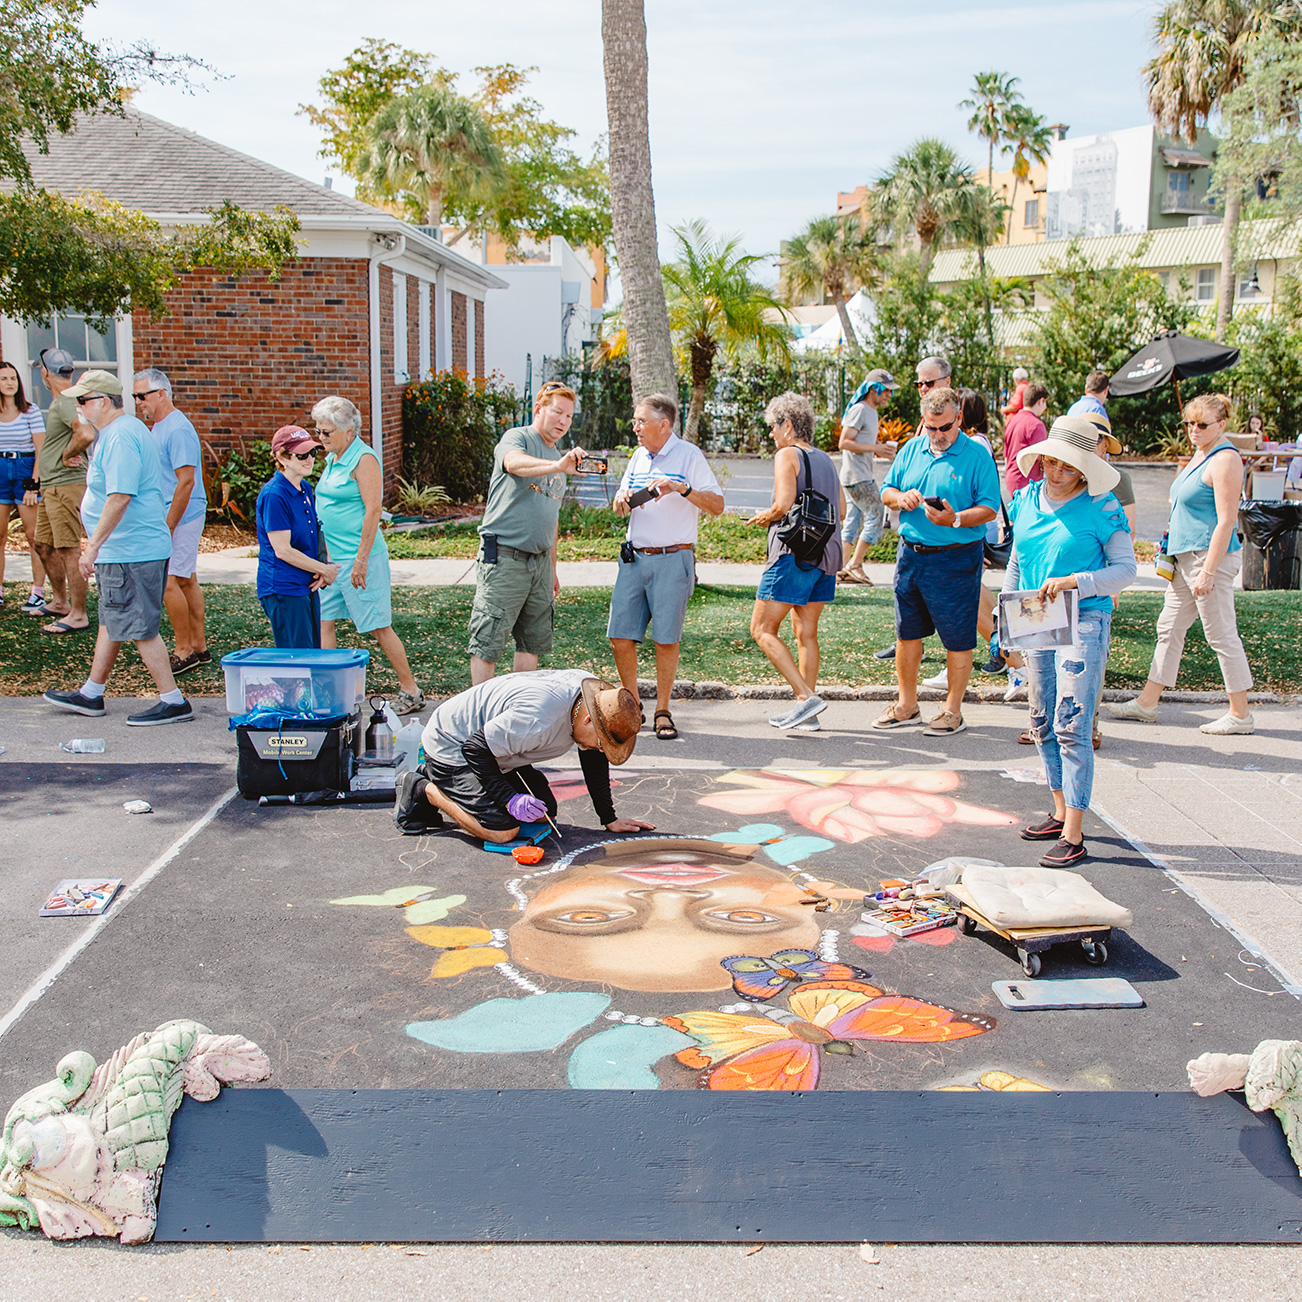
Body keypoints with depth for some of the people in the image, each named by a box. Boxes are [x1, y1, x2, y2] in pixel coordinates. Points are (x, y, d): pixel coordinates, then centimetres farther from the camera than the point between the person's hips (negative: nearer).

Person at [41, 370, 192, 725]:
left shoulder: (119, 438, -19)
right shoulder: (120, 430, 16)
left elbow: (120, 497, -27)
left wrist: (93, 545, -24)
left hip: (131, 552, -11)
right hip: (126, 548, 11)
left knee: (140, 629, -6)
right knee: (111, 622, 18)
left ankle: (173, 702, 0)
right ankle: (91, 695, 29)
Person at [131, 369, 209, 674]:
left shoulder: (177, 429, -17)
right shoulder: (156, 427, 16)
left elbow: (187, 481, -22)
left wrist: (168, 526, -22)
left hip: (181, 516, -10)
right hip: (169, 516, 10)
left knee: (168, 581, -10)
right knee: (186, 580, 12)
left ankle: (185, 650, -3)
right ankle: (199, 646, 18)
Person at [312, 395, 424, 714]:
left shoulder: (363, 459, -13)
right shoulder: (332, 459, 14)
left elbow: (373, 511, -18)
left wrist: (361, 561, -21)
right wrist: (323, 555, 18)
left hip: (359, 557, -9)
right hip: (331, 557, 9)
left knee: (378, 627, -3)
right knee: (322, 622, 8)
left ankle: (411, 691, 7)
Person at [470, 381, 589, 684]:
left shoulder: (556, 458, 19)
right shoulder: (516, 438, -5)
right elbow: (514, 463, -32)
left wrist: (553, 568, 24)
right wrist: (557, 467, -49)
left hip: (540, 560, 8)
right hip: (503, 557, -8)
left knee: (533, 641, 12)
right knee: (487, 643, -6)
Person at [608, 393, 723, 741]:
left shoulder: (689, 456, -3)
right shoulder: (639, 457, 16)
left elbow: (717, 505, -8)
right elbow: (619, 508, 23)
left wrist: (681, 488, -21)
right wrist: (622, 500, -1)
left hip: (672, 559, -5)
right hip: (633, 557, 5)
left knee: (667, 640, -1)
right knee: (620, 636, 0)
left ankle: (662, 712, 12)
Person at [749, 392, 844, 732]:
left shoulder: (788, 455, -6)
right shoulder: (826, 460, 16)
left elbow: (784, 503, -18)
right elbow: (840, 510, 16)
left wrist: (765, 518, 0)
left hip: (793, 554, -8)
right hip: (826, 553, 8)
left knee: (763, 630, -3)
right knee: (806, 633, 11)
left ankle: (806, 697, -14)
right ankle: (808, 714, 11)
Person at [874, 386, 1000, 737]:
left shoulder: (977, 456, -7)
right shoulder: (912, 449, 9)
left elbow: (989, 509, -11)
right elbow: (887, 491, 14)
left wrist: (955, 520, -27)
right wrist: (900, 498, -8)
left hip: (955, 559, -5)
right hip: (910, 553, 5)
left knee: (957, 639, 2)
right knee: (906, 632, 13)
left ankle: (953, 711, 16)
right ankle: (907, 705, 27)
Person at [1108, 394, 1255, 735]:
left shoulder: (1225, 460, -15)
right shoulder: (1200, 455, 15)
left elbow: (1226, 521, -20)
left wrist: (1208, 572, -22)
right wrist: (1172, 550, 21)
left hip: (1210, 556, -10)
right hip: (1186, 556, 10)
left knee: (1222, 636, -3)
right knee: (1169, 628, 13)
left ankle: (1241, 714, 7)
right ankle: (1147, 702, 20)